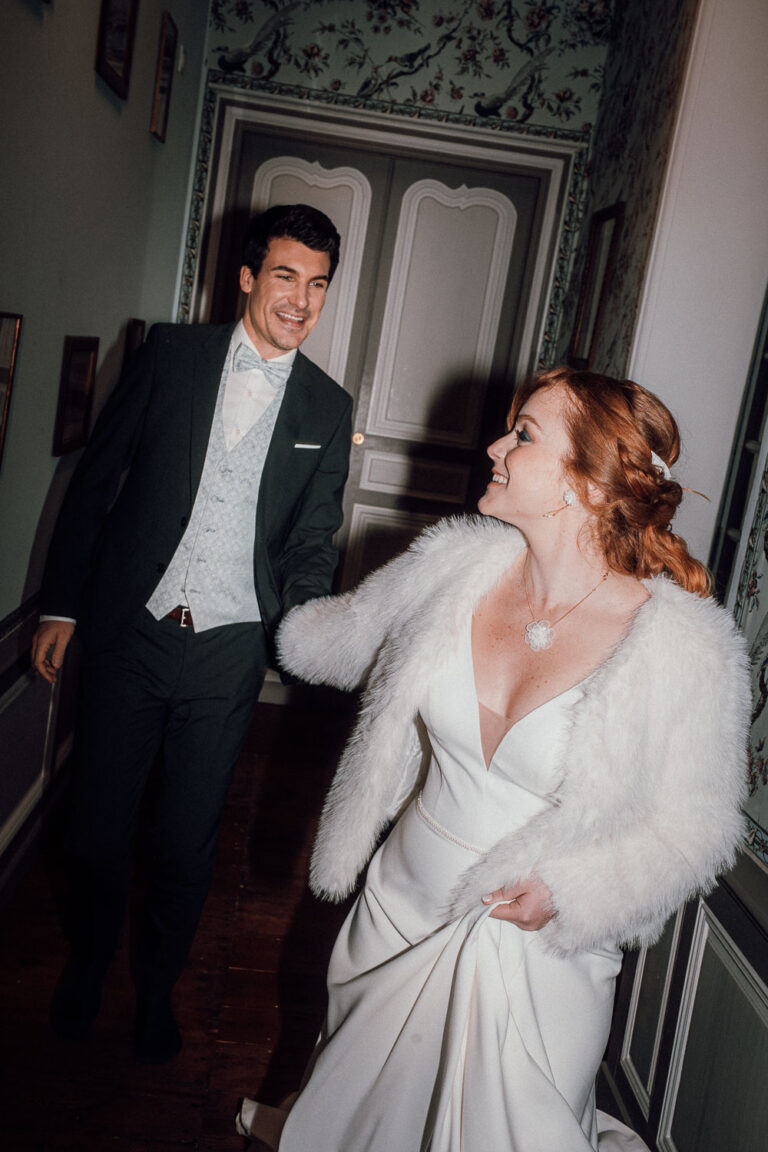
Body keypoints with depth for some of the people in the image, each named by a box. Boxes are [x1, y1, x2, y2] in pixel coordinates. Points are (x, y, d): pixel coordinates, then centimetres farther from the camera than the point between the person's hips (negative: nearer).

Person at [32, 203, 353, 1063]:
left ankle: (157, 985, 38)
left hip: (227, 655, 0)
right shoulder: (172, 353, 0)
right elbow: (96, 478, 2)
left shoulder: (327, 409, 3)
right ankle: (87, 961, 42)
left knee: (186, 842, 12)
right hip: (128, 635, 0)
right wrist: (60, 604, 1)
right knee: (98, 824, 13)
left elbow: (311, 542, 4)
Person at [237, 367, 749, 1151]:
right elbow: (356, 626, 10)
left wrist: (570, 892, -22)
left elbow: (690, 824, -11)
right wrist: (281, 632, 26)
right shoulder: (460, 565, -11)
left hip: (533, 952, -4)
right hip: (400, 907, 5)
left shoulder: (683, 647, -22)